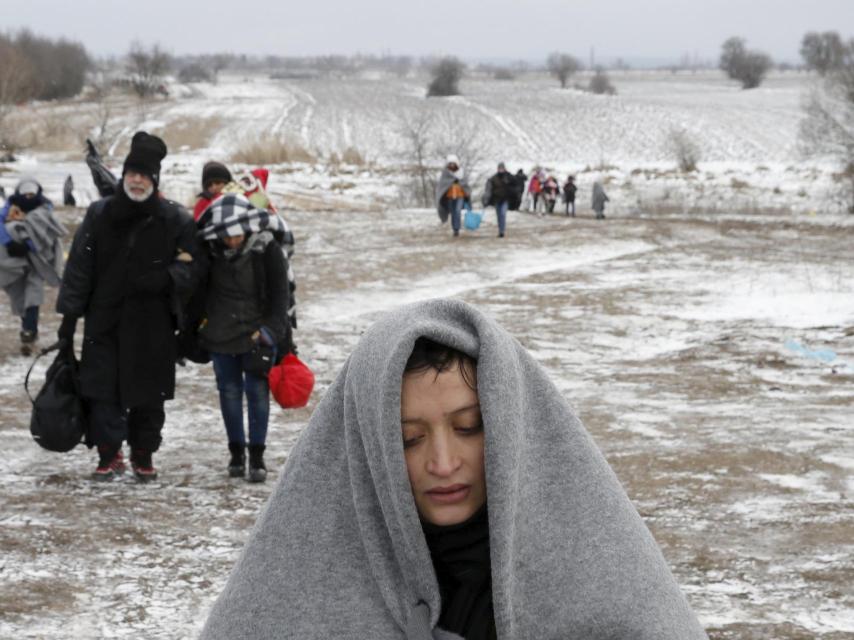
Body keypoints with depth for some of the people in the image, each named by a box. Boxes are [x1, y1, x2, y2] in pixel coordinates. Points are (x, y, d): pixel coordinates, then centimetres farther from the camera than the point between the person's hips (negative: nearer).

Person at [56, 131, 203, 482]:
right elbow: (79, 267, 4)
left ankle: (143, 455, 21)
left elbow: (193, 265, 4)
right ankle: (108, 455, 6)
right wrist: (69, 315, 0)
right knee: (102, 389, -5)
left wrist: (165, 279, -17)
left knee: (149, 393, 6)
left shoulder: (174, 219, -1)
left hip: (153, 324, 0)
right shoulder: (99, 214, 1)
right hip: (105, 320, 1)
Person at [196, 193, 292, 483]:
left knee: (257, 390, -5)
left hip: (256, 334, -3)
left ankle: (257, 456, 3)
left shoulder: (268, 251, -13)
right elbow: (200, 290, 10)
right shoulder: (211, 251, -5)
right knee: (229, 391, 7)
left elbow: (280, 296, -7)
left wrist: (269, 331, -14)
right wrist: (194, 328, 11)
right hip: (221, 335, 3)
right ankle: (236, 452, 19)